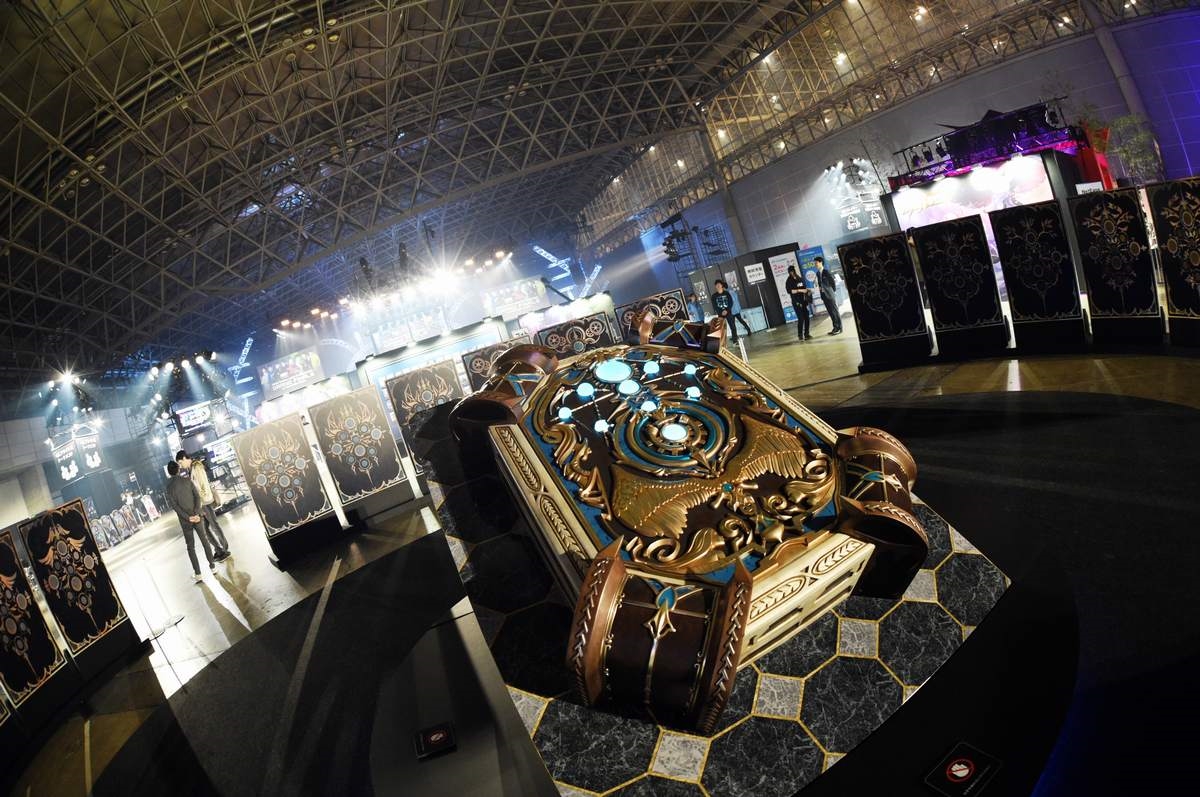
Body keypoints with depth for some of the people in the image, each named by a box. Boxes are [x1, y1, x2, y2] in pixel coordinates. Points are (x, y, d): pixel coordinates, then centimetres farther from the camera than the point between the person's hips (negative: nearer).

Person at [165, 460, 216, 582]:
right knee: (204, 540, 15)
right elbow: (197, 496, -11)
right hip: (196, 516, 1)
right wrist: (196, 513, -14)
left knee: (191, 546, 6)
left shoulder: (168, 486, -4)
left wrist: (188, 517, -13)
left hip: (185, 520, -1)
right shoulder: (187, 480, -2)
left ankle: (197, 574, 2)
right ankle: (212, 565, 21)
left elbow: (174, 505, -12)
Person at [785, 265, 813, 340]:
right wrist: (800, 290, -21)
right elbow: (789, 291, -18)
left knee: (806, 318, 3)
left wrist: (807, 290, 1)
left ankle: (806, 334, 13)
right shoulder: (789, 281, -6)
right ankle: (800, 335, 0)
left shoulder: (800, 279, 12)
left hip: (803, 301, 6)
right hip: (796, 302, -6)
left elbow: (805, 287, 23)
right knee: (801, 319, -10)